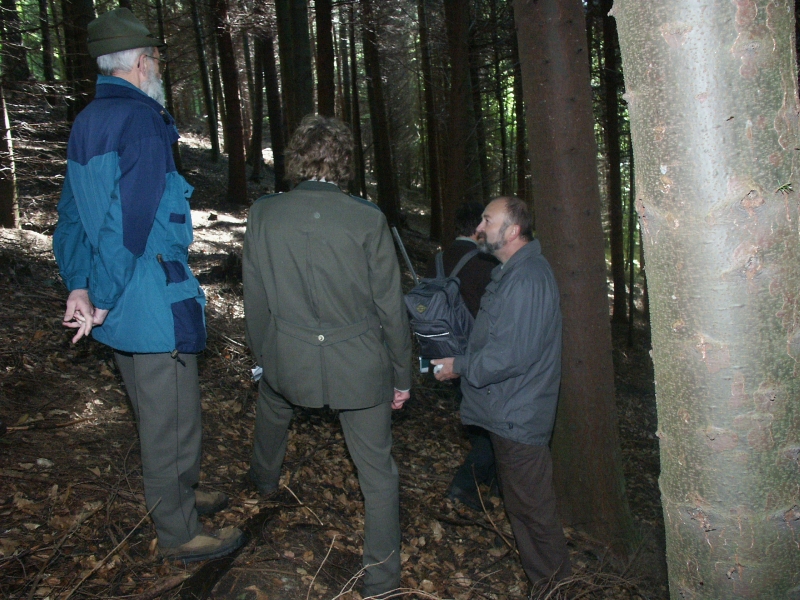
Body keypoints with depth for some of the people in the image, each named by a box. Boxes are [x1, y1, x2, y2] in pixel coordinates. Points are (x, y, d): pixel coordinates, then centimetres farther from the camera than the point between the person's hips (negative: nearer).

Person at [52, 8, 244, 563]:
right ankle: (180, 535, 21)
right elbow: (130, 218, -23)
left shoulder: (88, 122, 13)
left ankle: (180, 495, 43)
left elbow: (73, 215, 12)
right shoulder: (143, 120, -17)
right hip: (156, 306, -10)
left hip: (121, 307, 10)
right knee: (173, 424, 5)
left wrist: (80, 286, 8)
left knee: (156, 414, 24)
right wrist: (105, 298, -16)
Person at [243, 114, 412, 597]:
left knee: (272, 404, 38)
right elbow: (390, 307, -8)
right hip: (359, 363, -2)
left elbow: (255, 298, 2)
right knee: (377, 470, 13)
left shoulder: (264, 214, -8)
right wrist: (401, 375, 5)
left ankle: (265, 477, 64)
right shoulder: (368, 220, -14)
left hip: (289, 358, 3)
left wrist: (262, 354, 18)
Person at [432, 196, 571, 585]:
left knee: (532, 507, 4)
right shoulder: (512, 271, 11)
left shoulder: (525, 280, -24)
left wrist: (460, 367, -15)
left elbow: (512, 355, -27)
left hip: (518, 417, -11)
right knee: (520, 503, 22)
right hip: (510, 412, 11)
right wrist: (461, 359, 11)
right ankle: (542, 578, 38)